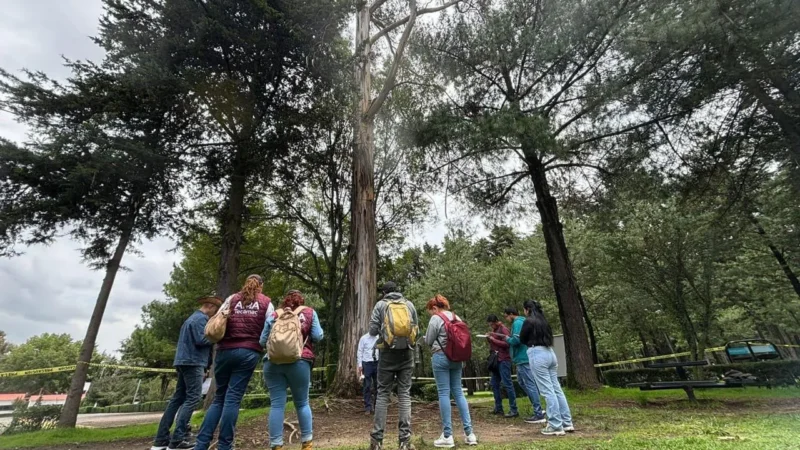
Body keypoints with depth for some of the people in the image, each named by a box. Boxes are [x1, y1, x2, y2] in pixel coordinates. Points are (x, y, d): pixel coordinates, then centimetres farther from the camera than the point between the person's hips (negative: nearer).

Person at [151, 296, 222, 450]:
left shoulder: (192, 318, 22)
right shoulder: (201, 318, -10)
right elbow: (201, 340, -20)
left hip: (185, 361, 10)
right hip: (193, 362, -10)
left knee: (178, 398, 10)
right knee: (193, 398, -10)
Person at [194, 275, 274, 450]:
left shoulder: (232, 299, 11)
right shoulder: (266, 303, 7)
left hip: (225, 351, 2)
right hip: (249, 353, -2)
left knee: (219, 397, 14)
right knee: (233, 398, 1)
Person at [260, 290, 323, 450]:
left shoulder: (273, 315, 13)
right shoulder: (309, 313, 9)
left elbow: (262, 342, 12)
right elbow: (318, 336, 3)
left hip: (273, 362, 1)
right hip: (299, 362, -1)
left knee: (277, 404, 5)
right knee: (302, 403, 12)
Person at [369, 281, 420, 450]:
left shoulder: (380, 304, 1)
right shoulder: (409, 304, 8)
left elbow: (372, 331, -3)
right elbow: (417, 331, 9)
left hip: (388, 353, -1)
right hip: (406, 353, 2)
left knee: (383, 393, 6)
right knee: (404, 394, 6)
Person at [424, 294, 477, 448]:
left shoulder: (436, 319, -8)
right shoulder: (457, 317, 11)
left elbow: (428, 341, -3)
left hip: (441, 357, -6)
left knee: (444, 394, -1)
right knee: (458, 392, 11)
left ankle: (447, 436, 3)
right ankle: (469, 433, 11)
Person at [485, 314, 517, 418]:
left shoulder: (503, 329, -8)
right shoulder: (494, 330, 17)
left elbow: (507, 344, -19)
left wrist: (493, 339, -18)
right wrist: (488, 338, 3)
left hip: (503, 360, -9)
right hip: (495, 360, 9)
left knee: (507, 384, -8)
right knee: (494, 384, 10)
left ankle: (514, 410, -4)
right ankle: (498, 408, 17)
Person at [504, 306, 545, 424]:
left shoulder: (517, 323, -14)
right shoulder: (522, 321, 17)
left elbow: (516, 340, -24)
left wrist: (507, 339, -5)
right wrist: (510, 339, 13)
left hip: (523, 359, -11)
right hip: (524, 358, 11)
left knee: (530, 385, -5)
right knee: (522, 381, 17)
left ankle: (539, 415, 1)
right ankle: (538, 409, 21)